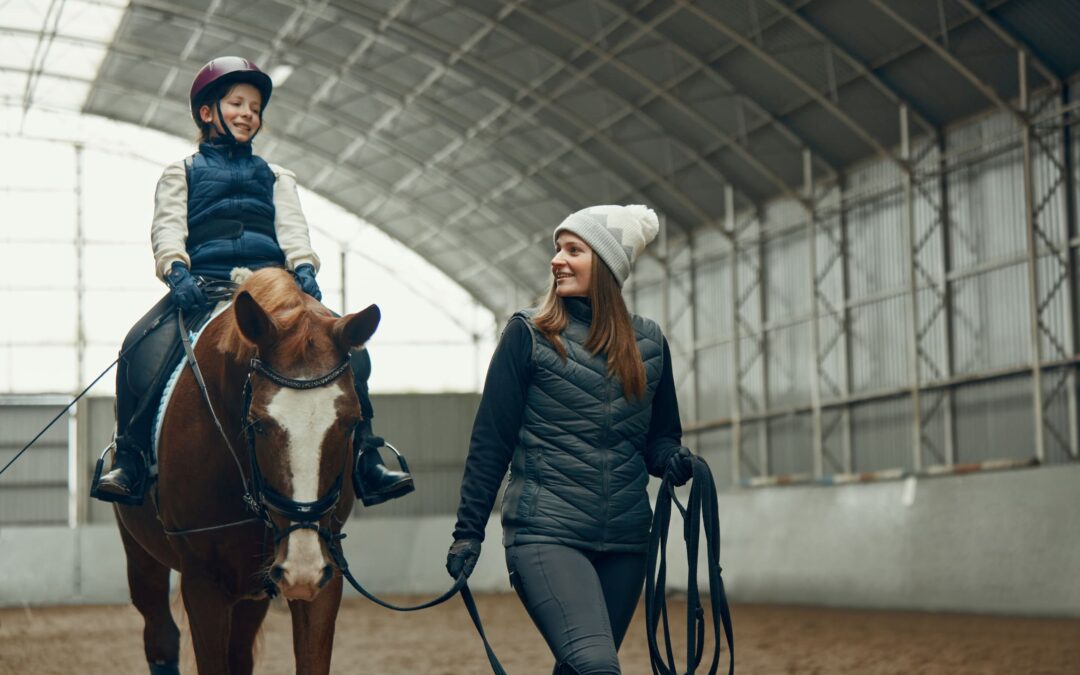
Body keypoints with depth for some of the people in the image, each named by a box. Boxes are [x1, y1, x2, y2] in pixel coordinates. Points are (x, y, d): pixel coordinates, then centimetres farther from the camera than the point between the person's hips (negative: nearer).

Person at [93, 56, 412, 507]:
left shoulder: (275, 177, 29)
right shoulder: (182, 173, 22)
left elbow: (292, 227, 12)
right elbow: (167, 226, 6)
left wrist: (304, 268, -10)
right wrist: (176, 270, -16)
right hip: (203, 285, -2)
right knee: (143, 350, -30)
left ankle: (363, 461, -22)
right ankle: (129, 460, -22)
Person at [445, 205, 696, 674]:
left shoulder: (649, 344, 9)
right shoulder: (528, 334, -1)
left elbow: (661, 435, 17)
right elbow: (490, 439, -1)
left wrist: (672, 459, -7)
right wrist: (468, 531, -3)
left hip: (625, 540, 4)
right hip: (546, 531, -4)